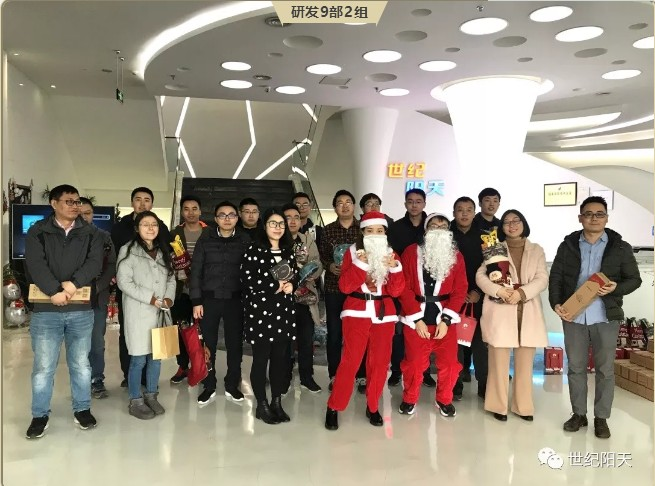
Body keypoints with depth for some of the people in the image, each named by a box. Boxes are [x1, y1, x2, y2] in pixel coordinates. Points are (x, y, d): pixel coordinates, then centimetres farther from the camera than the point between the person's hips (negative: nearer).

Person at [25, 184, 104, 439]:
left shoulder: (91, 233, 8)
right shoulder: (37, 232, 3)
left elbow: (95, 262, -5)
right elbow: (35, 264, -9)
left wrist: (73, 283, -20)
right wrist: (54, 291, -21)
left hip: (81, 309, 2)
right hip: (46, 310, -1)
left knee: (80, 363, 11)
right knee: (43, 366, 4)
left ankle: (82, 409, 26)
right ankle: (40, 415, 19)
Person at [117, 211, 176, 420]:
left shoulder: (163, 252, 14)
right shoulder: (128, 250, -5)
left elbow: (171, 278, 14)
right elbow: (124, 281, -12)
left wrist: (169, 298, -4)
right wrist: (149, 298, -16)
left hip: (160, 313, 6)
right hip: (138, 313, -6)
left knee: (157, 356, 11)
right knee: (139, 359, -1)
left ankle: (151, 396, 26)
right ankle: (136, 401, 14)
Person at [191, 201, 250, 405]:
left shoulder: (245, 240, 2)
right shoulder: (205, 239, 2)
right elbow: (196, 271, 1)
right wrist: (196, 301, -4)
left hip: (235, 300, 0)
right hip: (209, 299, 0)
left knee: (235, 344, 7)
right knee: (208, 344, 7)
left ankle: (232, 386, 22)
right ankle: (209, 387, 21)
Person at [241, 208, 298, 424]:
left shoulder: (288, 251, 12)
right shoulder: (254, 250, -6)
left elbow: (295, 276, 20)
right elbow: (247, 280, -13)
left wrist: (291, 285, -3)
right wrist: (275, 286, -11)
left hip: (284, 312, 5)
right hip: (260, 311, -5)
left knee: (280, 358, 9)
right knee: (261, 358, 2)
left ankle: (277, 403, 21)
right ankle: (262, 405, 15)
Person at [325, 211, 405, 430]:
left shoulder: (391, 254, 7)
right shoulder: (352, 253, 1)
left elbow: (396, 291, -1)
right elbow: (345, 287, -10)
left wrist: (395, 267, -15)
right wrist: (361, 264, -19)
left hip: (384, 313, 3)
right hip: (357, 311, -2)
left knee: (380, 362, 5)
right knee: (350, 361, -7)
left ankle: (373, 407, 22)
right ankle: (333, 408, 7)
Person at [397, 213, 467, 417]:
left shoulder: (456, 256, 4)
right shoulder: (411, 252, -2)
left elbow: (460, 290, -1)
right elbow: (405, 287, -6)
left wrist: (446, 319, -10)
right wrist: (417, 319, -10)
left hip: (444, 318, 2)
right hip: (415, 318, -1)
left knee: (449, 362, 2)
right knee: (414, 362, 4)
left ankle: (444, 399, 26)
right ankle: (409, 398, 27)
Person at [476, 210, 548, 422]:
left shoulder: (537, 250, 12)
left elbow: (542, 279, 1)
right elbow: (480, 275, -1)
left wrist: (522, 292, -15)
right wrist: (499, 290, -18)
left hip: (528, 312, 2)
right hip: (500, 312, -2)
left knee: (525, 362, 7)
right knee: (499, 361, 0)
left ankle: (523, 406, 19)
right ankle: (499, 406, 10)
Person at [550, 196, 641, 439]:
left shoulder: (621, 248, 1)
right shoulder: (568, 245, 5)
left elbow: (634, 279, 4)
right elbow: (555, 277, 4)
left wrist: (616, 288, -16)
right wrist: (556, 304, -9)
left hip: (606, 318, -1)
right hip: (573, 316, 1)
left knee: (605, 369, 6)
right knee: (575, 367, 10)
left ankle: (601, 418, 19)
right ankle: (579, 414, 23)